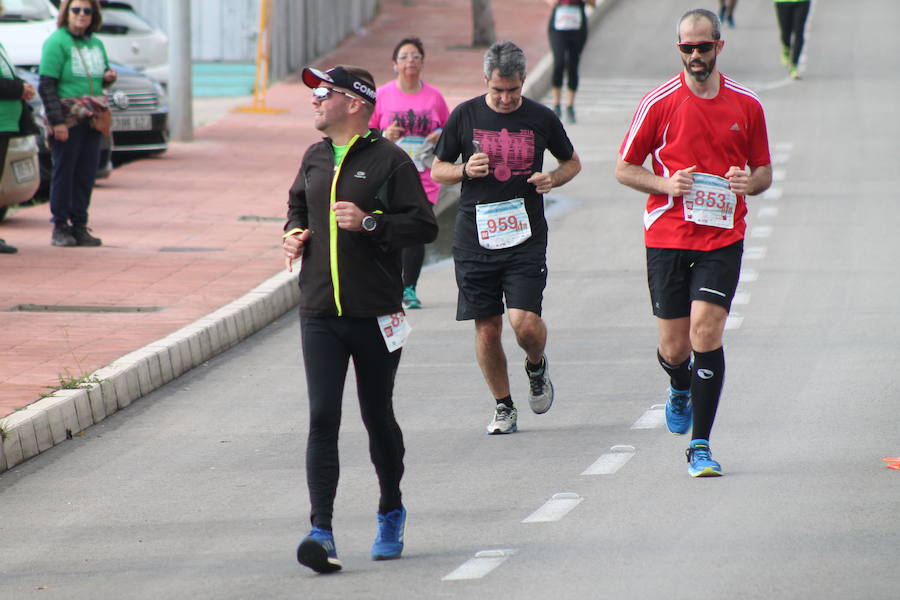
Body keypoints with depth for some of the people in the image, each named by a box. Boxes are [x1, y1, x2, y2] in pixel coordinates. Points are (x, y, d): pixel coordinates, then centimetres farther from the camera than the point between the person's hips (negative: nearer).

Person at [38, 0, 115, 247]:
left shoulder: (96, 44, 15)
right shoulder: (57, 42, -7)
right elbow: (47, 85, -12)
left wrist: (109, 77, 2)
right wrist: (57, 122, -18)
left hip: (92, 118, 6)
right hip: (68, 119, -6)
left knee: (87, 173, 6)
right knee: (64, 171, -2)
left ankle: (79, 225, 12)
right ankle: (60, 227, 4)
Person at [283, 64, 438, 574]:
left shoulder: (389, 160, -6)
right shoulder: (314, 160, 12)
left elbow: (425, 225, -9)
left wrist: (370, 223, -21)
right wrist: (295, 231, 9)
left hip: (376, 315, -4)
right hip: (320, 315, 4)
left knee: (379, 417, 11)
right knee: (323, 419, -9)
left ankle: (391, 512, 34)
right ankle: (322, 532, -15)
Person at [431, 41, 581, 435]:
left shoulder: (541, 119, 2)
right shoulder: (464, 116, 2)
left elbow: (572, 162, 18)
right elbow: (437, 170, 11)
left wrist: (553, 179, -4)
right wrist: (465, 170, -10)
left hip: (526, 238, -1)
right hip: (475, 236, 1)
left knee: (524, 323, -13)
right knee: (487, 328, 2)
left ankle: (537, 366, 21)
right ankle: (503, 407, 18)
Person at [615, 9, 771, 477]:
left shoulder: (746, 105, 4)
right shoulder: (659, 103, -1)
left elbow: (764, 172, 14)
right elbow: (624, 169, 4)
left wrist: (750, 182, -9)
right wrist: (666, 184, -13)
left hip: (722, 238, 0)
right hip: (666, 239, 0)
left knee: (706, 330, -15)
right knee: (674, 347, 2)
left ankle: (700, 446, -8)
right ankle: (680, 388, 41)